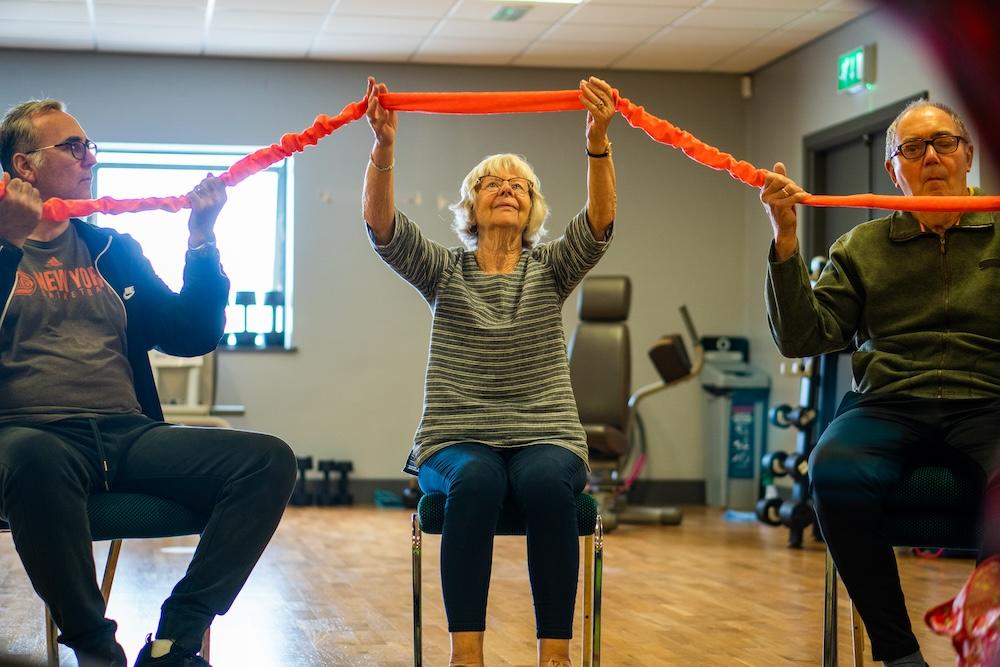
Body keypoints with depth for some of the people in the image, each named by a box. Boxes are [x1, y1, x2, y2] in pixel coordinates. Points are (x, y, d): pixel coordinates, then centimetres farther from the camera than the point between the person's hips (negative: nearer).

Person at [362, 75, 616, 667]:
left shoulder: (551, 269, 12)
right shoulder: (443, 271, 12)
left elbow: (599, 223, -8)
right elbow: (383, 226, -7)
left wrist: (598, 142, -25)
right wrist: (384, 149, -24)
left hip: (546, 438, 1)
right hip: (457, 440, 0)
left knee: (545, 483, -35)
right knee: (476, 480, -36)